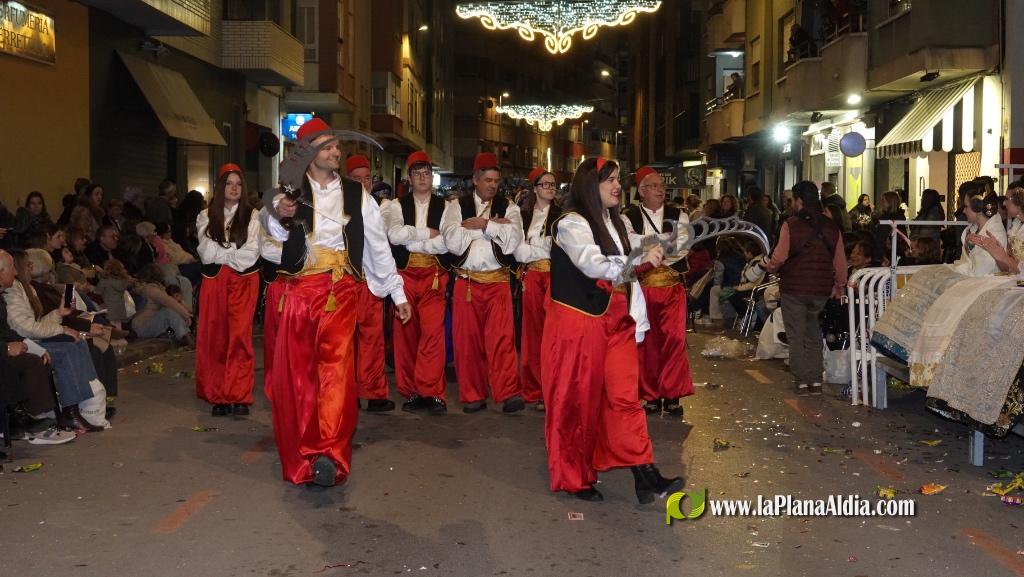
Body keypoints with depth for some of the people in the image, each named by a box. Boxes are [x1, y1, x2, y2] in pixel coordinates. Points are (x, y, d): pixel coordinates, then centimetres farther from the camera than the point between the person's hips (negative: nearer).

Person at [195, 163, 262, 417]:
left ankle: (239, 397, -7)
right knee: (214, 339, -1)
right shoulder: (206, 217, 9)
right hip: (214, 281, 2)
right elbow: (206, 254, -2)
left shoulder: (252, 216, 4)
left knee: (240, 337, -10)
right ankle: (218, 397, 6)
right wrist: (235, 251, -6)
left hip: (244, 282, -2)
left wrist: (220, 252, -5)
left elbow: (250, 254, -5)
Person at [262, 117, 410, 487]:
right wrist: (278, 217, -20)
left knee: (336, 364, -16)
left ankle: (329, 455, -21)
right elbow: (276, 236, 3)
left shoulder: (357, 194, 10)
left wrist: (398, 293, 11)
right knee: (294, 371, 1)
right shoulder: (292, 192, 7)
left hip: (340, 289, 0)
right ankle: (301, 455, 13)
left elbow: (379, 245, 13)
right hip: (298, 289, 1)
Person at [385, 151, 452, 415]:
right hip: (405, 275, 1)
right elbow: (395, 235, -10)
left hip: (434, 276, -1)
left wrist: (411, 241, -8)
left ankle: (432, 393, -5)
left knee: (433, 332, -10)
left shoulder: (445, 206, 5)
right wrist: (427, 233, -7)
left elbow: (445, 243, -8)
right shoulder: (397, 206, 8)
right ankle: (411, 392, 12)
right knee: (405, 334, 2)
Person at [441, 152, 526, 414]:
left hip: (497, 281, -1)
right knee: (467, 340, 3)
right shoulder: (457, 206, 7)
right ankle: (472, 396, 12)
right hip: (466, 282, 1)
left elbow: (513, 239, -8)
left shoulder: (508, 207, 9)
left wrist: (481, 225, -9)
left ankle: (509, 393, -11)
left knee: (502, 338, -11)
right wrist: (492, 226, -7)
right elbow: (452, 241, -9)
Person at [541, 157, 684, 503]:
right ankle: (574, 478, 16)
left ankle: (645, 476, -5)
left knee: (625, 396, -1)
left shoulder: (616, 224, 15)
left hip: (616, 322, 7)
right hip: (578, 322, -6)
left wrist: (638, 318, 14)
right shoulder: (572, 224, -11)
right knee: (577, 401, 3)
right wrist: (639, 260, -37)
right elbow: (593, 266, -26)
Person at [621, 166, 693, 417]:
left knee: (674, 340, -4)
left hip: (672, 286, 1)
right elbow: (630, 244, -13)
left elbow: (682, 247, -7)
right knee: (647, 342, 4)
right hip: (641, 287, -1)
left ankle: (673, 395, 6)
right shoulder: (628, 217, 4)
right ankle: (652, 396, 14)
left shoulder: (678, 216, 7)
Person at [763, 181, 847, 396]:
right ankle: (816, 380, 13)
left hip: (794, 288, -4)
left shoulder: (790, 224, -11)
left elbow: (779, 257, -13)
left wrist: (769, 266, 8)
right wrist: (840, 285, 17)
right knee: (813, 335, 16)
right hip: (821, 289, 4)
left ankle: (802, 381, 4)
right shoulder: (831, 226, 3)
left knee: (796, 337, 5)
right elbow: (840, 260, 5)